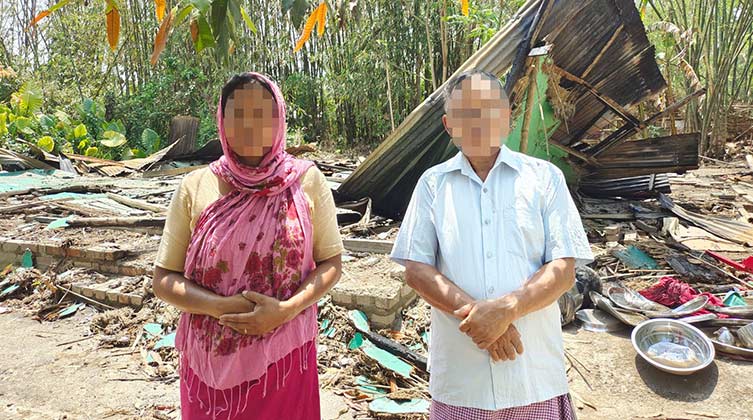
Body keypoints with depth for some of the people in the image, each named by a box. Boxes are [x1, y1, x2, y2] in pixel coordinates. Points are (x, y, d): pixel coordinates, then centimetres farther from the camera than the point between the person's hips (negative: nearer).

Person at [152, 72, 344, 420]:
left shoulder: (307, 181, -6)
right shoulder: (195, 188, -5)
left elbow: (330, 262, 0)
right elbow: (163, 279, 0)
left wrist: (285, 310, -16)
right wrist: (219, 307, -17)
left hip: (285, 358, 0)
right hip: (212, 360, 1)